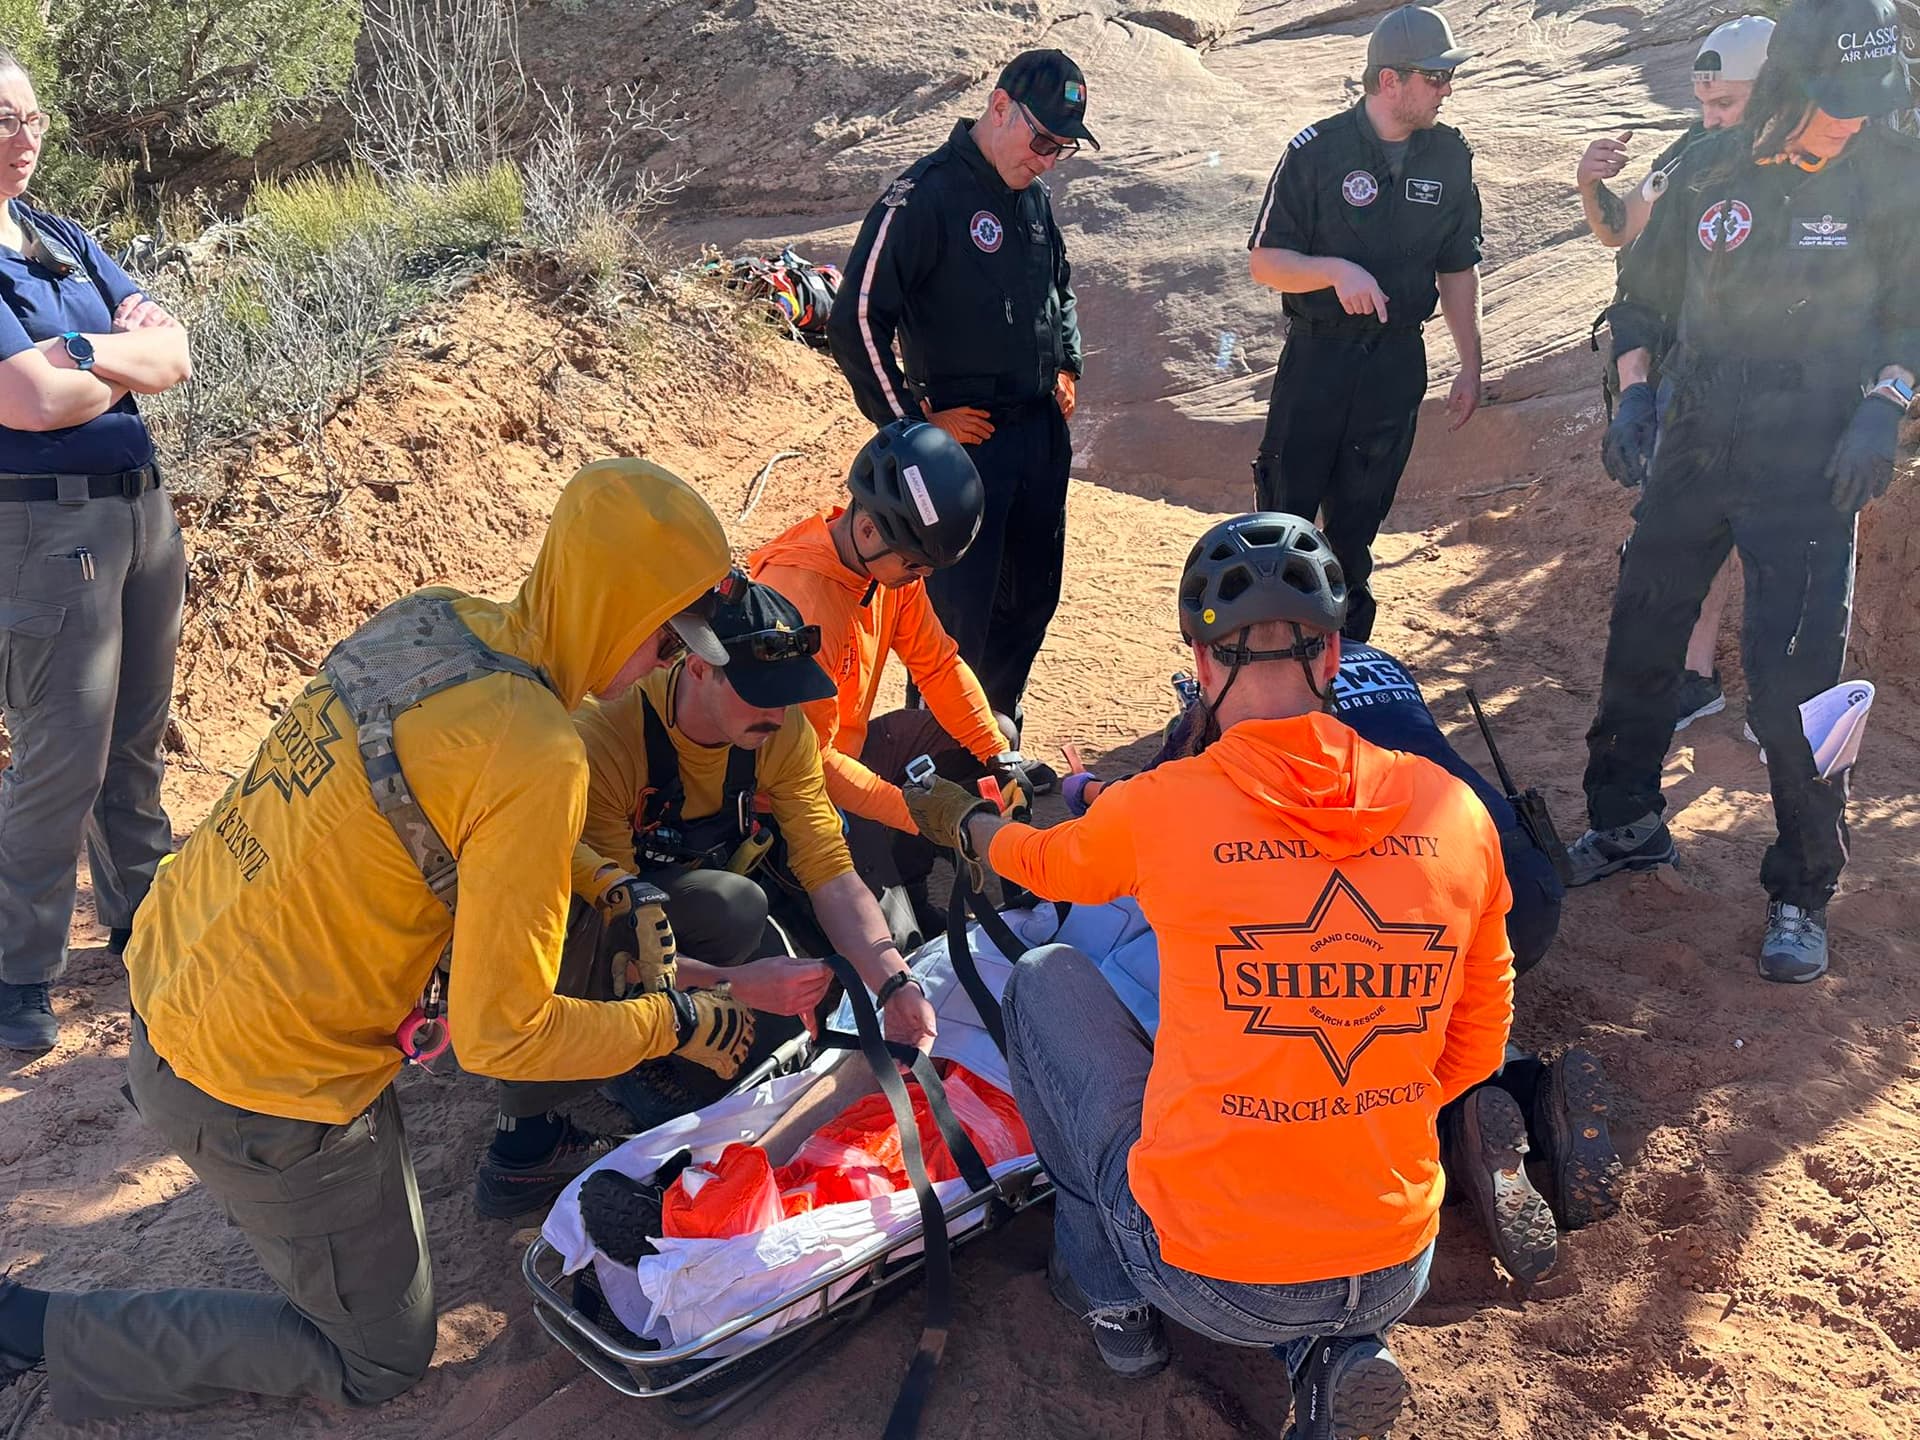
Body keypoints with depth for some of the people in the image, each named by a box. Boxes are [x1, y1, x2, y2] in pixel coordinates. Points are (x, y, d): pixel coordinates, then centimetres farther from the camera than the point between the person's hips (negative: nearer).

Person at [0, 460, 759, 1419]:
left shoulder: (429, 618, -4)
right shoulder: (535, 761, -28)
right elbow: (502, 1037, -22)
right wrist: (676, 1024, -8)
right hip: (265, 1095, -8)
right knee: (380, 1360, 15)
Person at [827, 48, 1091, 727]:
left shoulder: (1033, 192, 9)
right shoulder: (925, 195, -15)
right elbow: (856, 320, -18)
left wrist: (1067, 366, 15)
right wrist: (914, 424, -15)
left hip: (1042, 431, 8)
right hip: (965, 438, -8)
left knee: (1033, 593, 17)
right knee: (958, 605, -2)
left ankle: (998, 723, 37)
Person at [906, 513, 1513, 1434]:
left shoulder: (1163, 811, -15)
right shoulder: (1456, 810, -7)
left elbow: (1049, 865, 9)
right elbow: (1475, 1047, 5)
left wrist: (960, 820, 31)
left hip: (1208, 1278, -3)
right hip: (1399, 1276, 4)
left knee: (1046, 978, 15)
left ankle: (1111, 1295, 22)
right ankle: (1336, 1350, 14)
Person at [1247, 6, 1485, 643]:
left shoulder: (1449, 155, 4)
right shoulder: (1317, 150, -8)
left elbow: (1457, 268, 12)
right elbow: (1264, 261, -8)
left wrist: (1470, 365, 11)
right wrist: (1337, 271, -26)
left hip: (1398, 360, 3)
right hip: (1318, 357, -3)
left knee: (1358, 519, 11)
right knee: (1285, 516, -1)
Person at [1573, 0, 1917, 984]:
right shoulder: (1709, 171, 1)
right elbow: (1645, 294, 13)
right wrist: (1633, 392, -1)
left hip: (1809, 471, -3)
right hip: (1692, 451, 4)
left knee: (1791, 685, -7)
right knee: (1639, 643, 12)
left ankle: (1803, 894, 11)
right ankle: (1627, 825, 34)